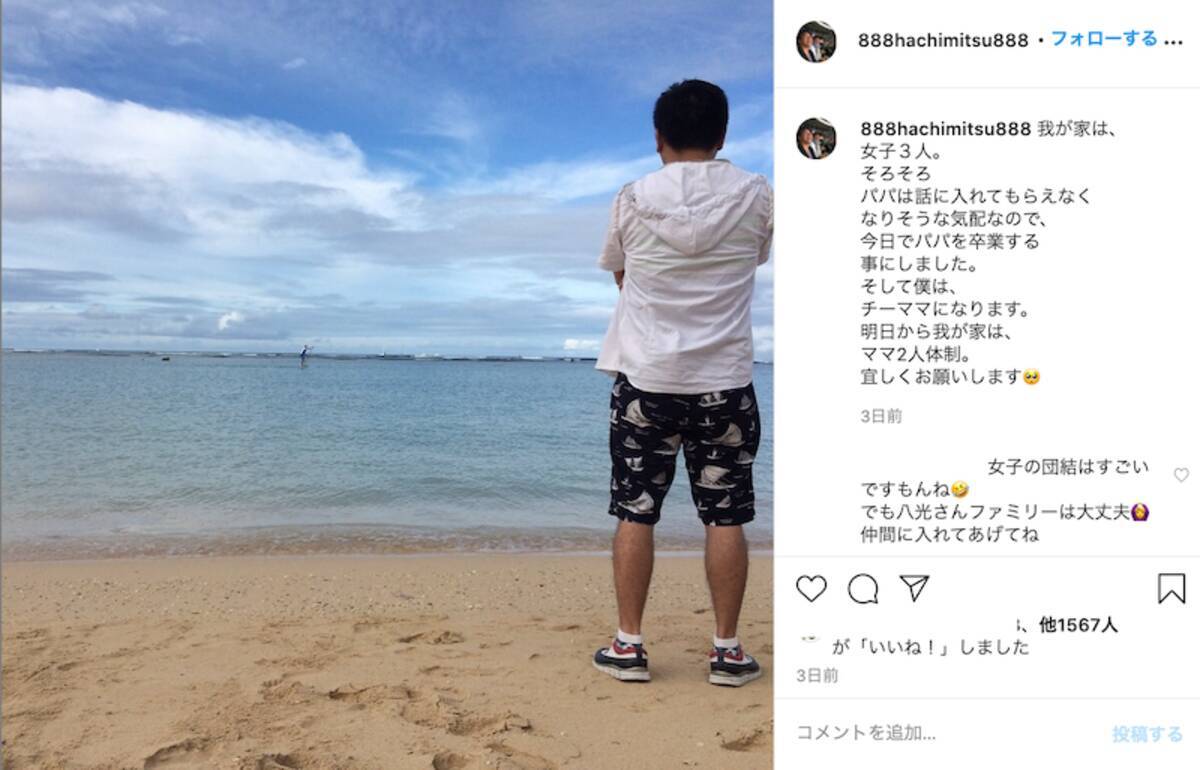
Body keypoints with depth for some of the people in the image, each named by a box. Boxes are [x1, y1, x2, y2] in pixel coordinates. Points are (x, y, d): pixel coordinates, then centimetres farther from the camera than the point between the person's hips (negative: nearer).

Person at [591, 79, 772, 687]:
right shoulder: (754, 196, 1)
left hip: (645, 378, 0)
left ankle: (628, 644, 13)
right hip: (724, 380, 1)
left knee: (635, 513, 7)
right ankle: (727, 650, 14)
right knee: (725, 517, 7)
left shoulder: (633, 199, 0)